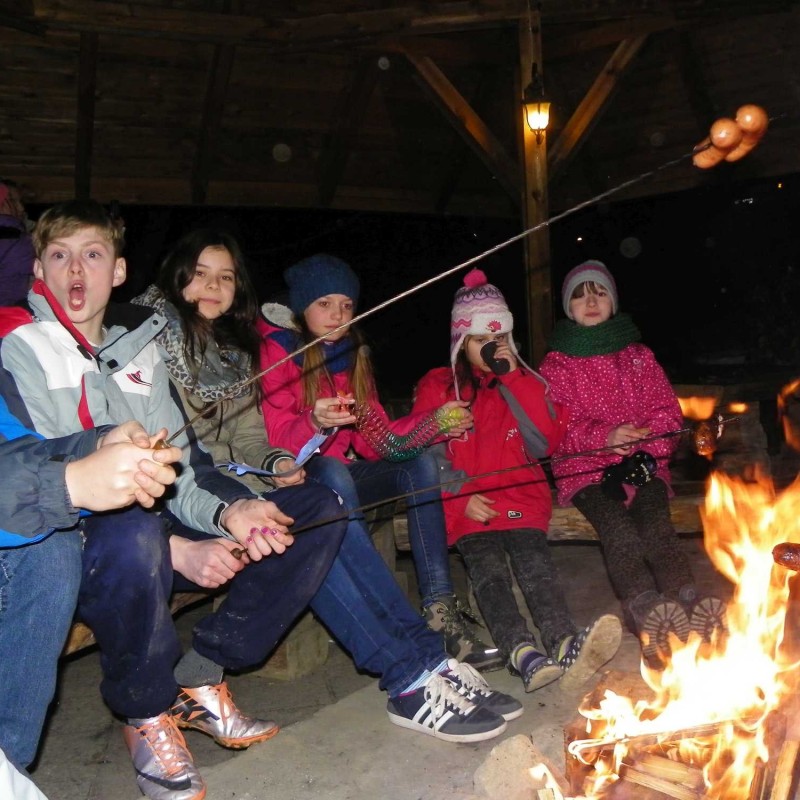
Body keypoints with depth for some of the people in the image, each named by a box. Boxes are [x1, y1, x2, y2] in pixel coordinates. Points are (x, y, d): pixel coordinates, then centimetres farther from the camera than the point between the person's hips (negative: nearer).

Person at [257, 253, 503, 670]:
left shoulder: (351, 355, 12)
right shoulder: (275, 350, -7)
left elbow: (376, 440, 4)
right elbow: (273, 440, -18)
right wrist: (315, 423, -38)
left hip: (343, 472, 6)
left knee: (420, 463, -16)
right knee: (334, 473, -36)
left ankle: (441, 611, -25)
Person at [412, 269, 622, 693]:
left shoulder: (523, 381, 20)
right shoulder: (436, 386, 14)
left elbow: (545, 442, 4)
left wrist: (514, 379, -1)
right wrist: (461, 496, -10)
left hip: (521, 497, 1)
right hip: (467, 505, -1)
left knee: (534, 561, -29)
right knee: (489, 567, -30)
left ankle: (565, 645, -51)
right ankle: (524, 653, -50)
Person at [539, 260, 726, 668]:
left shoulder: (639, 356, 21)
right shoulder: (555, 365, 14)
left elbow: (668, 411, 13)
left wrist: (643, 442, -9)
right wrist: (603, 437, -18)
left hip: (643, 463, 2)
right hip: (585, 470, -2)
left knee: (655, 523, -29)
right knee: (618, 528, -32)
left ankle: (687, 603, -47)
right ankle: (648, 610, -50)